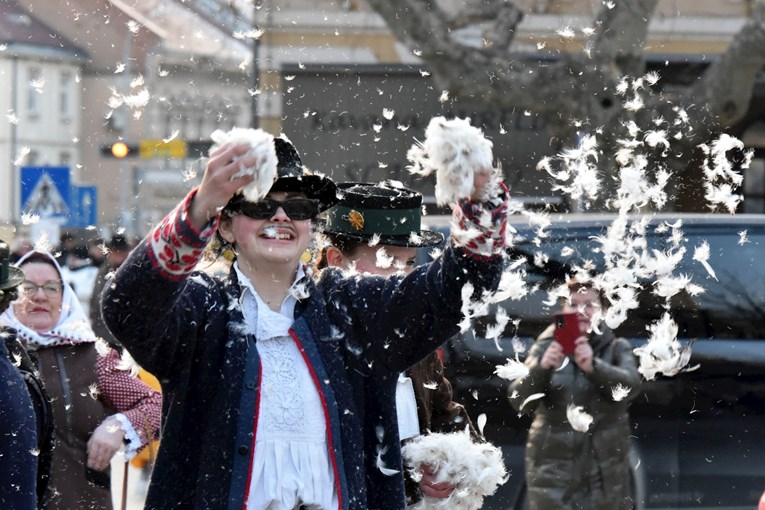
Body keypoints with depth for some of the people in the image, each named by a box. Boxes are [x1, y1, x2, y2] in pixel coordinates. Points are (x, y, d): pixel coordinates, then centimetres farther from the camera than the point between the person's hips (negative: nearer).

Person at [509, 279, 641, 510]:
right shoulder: (546, 347, 4)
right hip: (553, 467, -1)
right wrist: (541, 368, -30)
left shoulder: (617, 348, 5)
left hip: (605, 470, 1)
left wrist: (593, 366, -36)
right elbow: (520, 400, -10)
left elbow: (630, 385, -16)